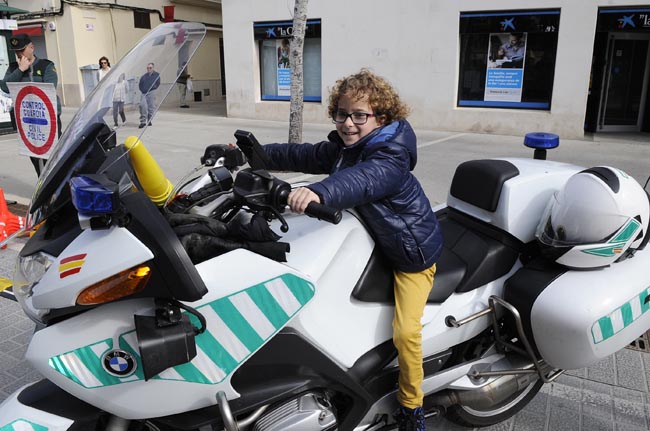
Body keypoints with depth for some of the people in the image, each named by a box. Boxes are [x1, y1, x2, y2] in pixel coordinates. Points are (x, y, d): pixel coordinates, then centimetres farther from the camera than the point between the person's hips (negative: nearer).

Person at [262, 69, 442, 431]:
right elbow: (301, 156, 10)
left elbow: (363, 180, -48)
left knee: (404, 332, -19)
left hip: (413, 251, -8)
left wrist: (319, 191, -65)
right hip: (373, 241, 9)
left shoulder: (392, 157, -27)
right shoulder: (339, 148, -1)